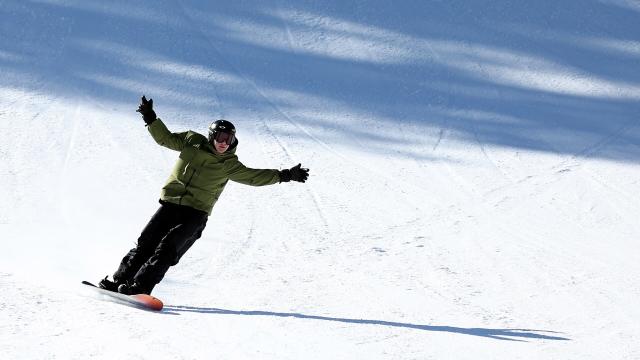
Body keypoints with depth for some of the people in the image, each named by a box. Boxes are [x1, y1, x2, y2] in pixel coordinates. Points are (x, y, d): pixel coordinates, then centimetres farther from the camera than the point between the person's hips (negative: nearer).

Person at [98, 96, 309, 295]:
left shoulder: (228, 165, 5)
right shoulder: (192, 141, 7)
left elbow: (253, 176, 8)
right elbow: (165, 137, 14)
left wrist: (285, 175, 4)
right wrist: (150, 118, 2)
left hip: (196, 213, -2)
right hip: (171, 203, 2)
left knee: (168, 249, -18)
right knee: (146, 243, -5)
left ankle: (141, 286, -21)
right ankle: (119, 280, 3)